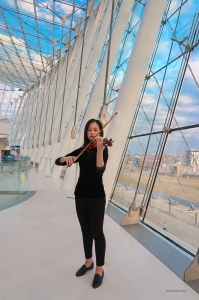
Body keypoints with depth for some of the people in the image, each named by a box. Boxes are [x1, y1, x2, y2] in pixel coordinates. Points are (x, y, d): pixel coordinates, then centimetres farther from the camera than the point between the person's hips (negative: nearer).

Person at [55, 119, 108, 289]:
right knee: (85, 231, 17)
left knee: (97, 232, 4)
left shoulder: (103, 149, -7)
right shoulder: (81, 151, 5)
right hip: (81, 195, 5)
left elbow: (100, 170, -25)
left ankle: (100, 269, 23)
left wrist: (100, 149, -37)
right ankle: (88, 262, 36)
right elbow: (57, 161, 0)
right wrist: (66, 158, -22)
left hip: (96, 196, -4)